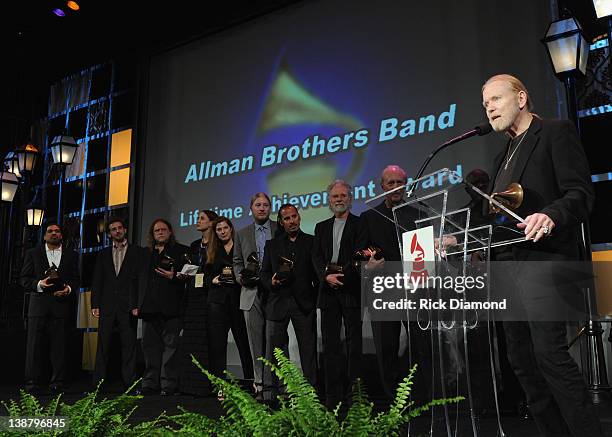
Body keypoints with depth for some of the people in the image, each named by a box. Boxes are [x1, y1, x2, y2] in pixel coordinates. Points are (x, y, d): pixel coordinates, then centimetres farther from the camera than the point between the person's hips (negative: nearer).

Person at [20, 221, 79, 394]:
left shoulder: (72, 255, 14)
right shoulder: (33, 253, 13)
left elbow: (76, 279, 11)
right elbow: (24, 279, 8)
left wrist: (69, 289, -9)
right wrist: (38, 284, -11)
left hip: (62, 304, 0)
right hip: (38, 305, 0)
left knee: (59, 345, 0)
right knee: (34, 345, -1)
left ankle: (57, 382, 6)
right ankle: (32, 383, 5)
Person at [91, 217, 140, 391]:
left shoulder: (137, 252, 6)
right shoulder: (103, 254, 16)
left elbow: (141, 279, 0)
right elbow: (97, 281, 12)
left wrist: (137, 304, -9)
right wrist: (95, 305, 2)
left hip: (128, 306, -2)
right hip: (107, 306, 3)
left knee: (129, 345, 0)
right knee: (103, 345, 3)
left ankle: (129, 382, 7)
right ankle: (98, 382, 10)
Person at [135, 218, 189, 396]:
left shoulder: (181, 251, 4)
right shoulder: (147, 254, 20)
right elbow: (141, 280, 20)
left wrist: (174, 277, -18)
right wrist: (138, 305, 14)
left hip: (170, 307, -5)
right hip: (149, 307, 5)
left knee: (170, 345, -4)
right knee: (150, 346, 8)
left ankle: (169, 385, 1)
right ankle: (150, 384, 16)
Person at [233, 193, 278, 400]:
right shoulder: (242, 234, 15)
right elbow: (237, 262, 17)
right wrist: (241, 278, -1)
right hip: (252, 293, 2)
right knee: (256, 341, 3)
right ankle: (260, 384, 10)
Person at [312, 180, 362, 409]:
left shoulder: (360, 224, 3)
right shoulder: (321, 227, 17)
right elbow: (316, 257, 9)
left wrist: (341, 274, -16)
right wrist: (326, 276, -8)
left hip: (351, 290, -4)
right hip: (329, 290, 4)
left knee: (355, 342, 0)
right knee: (330, 343, 6)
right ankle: (332, 396, 13)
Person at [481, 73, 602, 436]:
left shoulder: (556, 132, 1)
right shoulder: (505, 155, 24)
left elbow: (581, 195, -10)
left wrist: (550, 215, -30)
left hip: (544, 258, -8)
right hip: (508, 264, 8)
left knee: (550, 353, -17)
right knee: (523, 361, 7)